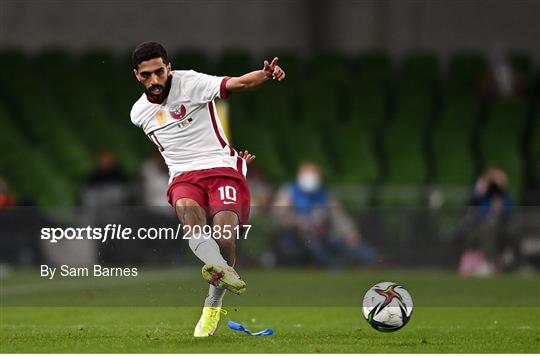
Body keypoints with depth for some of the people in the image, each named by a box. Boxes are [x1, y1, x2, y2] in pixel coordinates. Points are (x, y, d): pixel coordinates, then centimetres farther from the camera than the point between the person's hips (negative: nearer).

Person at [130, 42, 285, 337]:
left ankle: (213, 306, 0)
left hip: (222, 169, -3)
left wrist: (267, 75, -39)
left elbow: (238, 83, -18)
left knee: (224, 238, -23)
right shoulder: (139, 113, 12)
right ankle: (220, 269, -60)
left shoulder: (191, 83, -4)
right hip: (183, 178, 3)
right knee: (187, 208, -34)